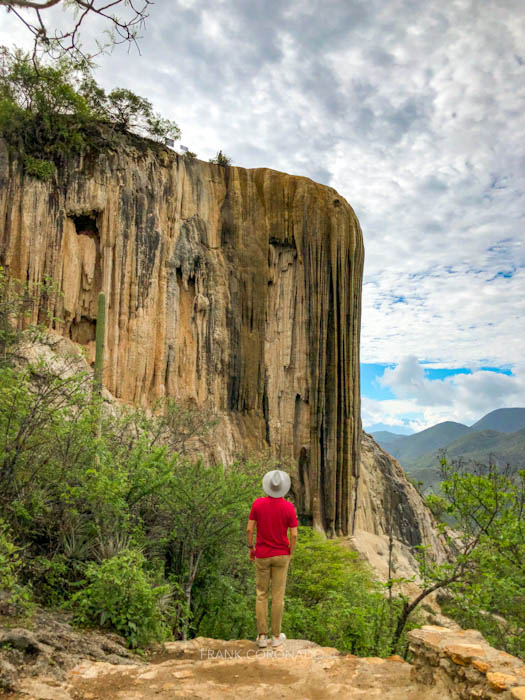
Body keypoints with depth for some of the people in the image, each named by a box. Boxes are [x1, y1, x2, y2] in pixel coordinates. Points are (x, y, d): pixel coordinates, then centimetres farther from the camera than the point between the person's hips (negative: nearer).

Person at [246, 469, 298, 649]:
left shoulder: (258, 503, -14)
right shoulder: (289, 507, -17)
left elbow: (249, 529, -10)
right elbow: (294, 535, -14)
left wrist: (251, 548, 8)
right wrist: (290, 554, 4)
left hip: (262, 555, 1)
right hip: (281, 555, -1)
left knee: (262, 594, 14)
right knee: (278, 595, 11)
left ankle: (262, 636, 16)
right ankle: (276, 636, 20)